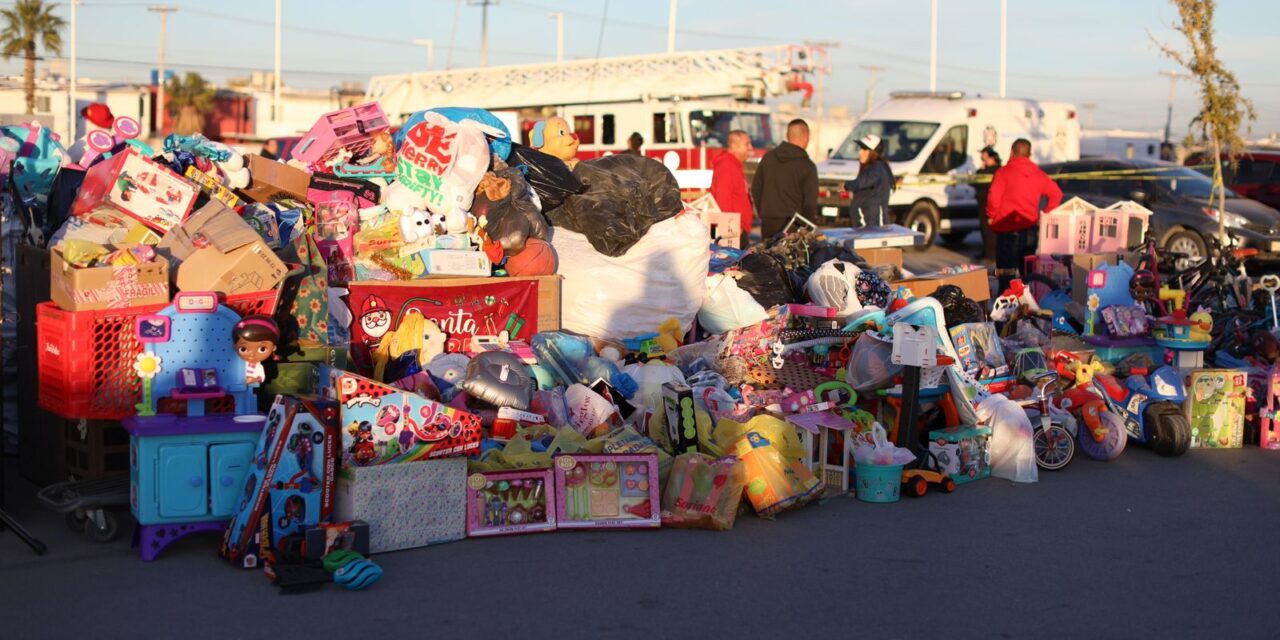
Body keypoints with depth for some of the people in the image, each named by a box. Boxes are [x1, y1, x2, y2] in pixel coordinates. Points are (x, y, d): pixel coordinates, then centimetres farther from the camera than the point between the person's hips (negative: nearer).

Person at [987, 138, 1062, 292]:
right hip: (1030, 228, 5)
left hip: (1008, 229, -5)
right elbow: (1056, 194, 11)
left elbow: (994, 197, -17)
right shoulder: (1038, 174, 8)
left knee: (1006, 270, -3)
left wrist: (991, 216, -2)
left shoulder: (1004, 172, -8)